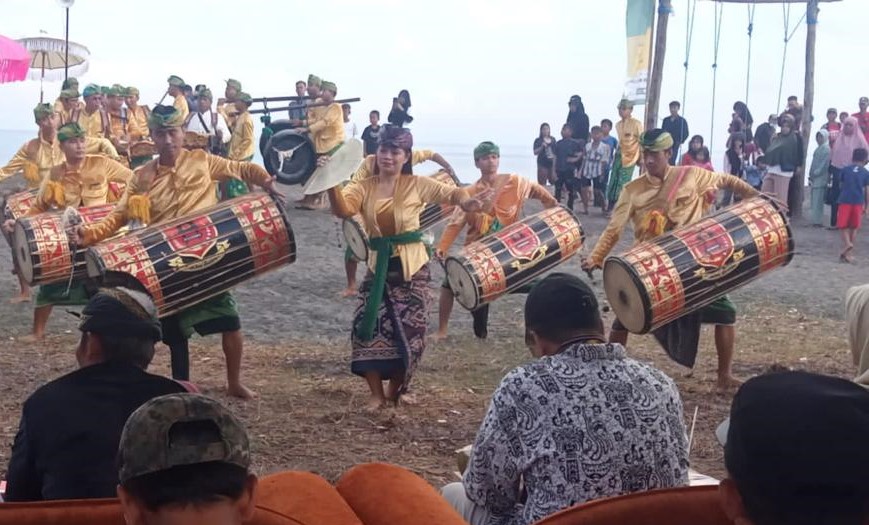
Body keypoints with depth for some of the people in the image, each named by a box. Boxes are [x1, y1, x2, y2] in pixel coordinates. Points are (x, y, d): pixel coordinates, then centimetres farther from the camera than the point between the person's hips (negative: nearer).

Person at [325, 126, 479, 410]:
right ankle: (376, 393, 10)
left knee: (408, 332, 1)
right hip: (378, 267, 2)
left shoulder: (417, 185, -6)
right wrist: (331, 184, -38)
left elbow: (451, 193, -12)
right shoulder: (364, 187, -2)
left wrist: (466, 202, -36)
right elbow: (342, 210, -18)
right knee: (369, 327, -6)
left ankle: (395, 391, 23)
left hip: (412, 268, -2)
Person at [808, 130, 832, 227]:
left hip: (820, 178, -9)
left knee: (817, 201, -9)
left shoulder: (826, 149, -9)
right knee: (815, 201, 9)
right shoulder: (818, 148, 18)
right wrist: (811, 176, 15)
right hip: (815, 179, 9)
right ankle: (816, 220, 13)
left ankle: (818, 221, -8)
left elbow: (824, 164, -15)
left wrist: (815, 173, -14)